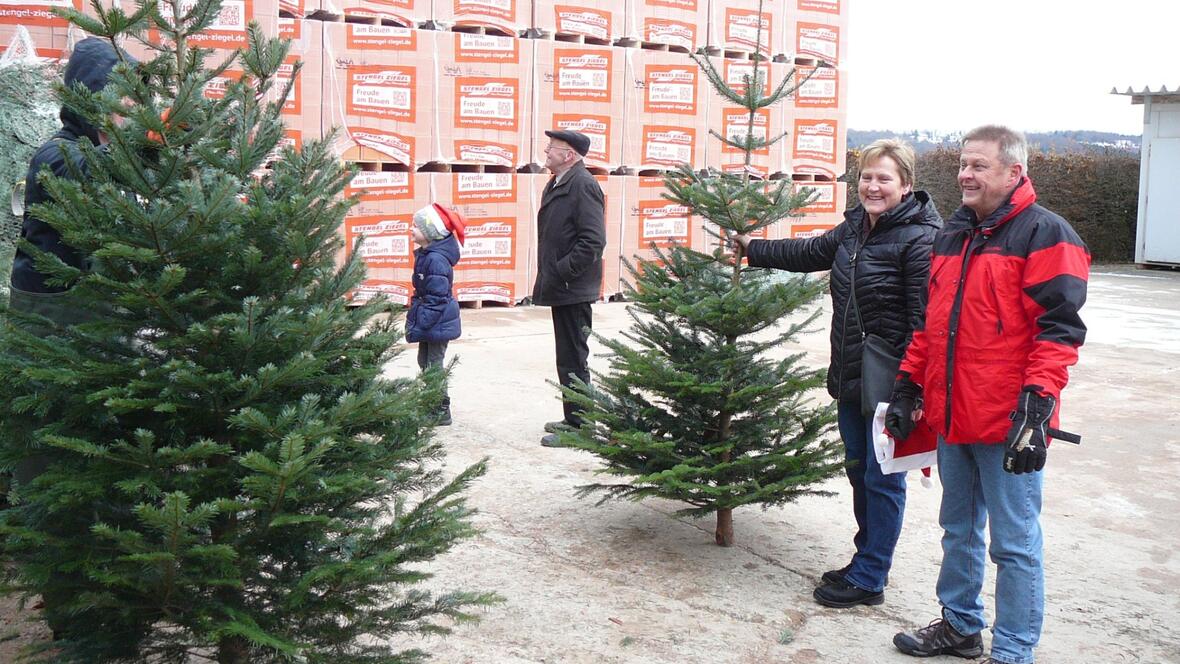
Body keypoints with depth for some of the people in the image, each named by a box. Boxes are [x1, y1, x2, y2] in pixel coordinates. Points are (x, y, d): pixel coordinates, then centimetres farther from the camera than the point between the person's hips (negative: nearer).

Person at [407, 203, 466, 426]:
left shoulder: (437, 259, -22)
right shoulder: (425, 255, 9)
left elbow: (436, 297, -25)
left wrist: (419, 324, -24)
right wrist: (414, 319, 16)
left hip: (437, 324, -10)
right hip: (430, 324, 10)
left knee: (434, 365, -4)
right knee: (424, 362, 18)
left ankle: (442, 411, 5)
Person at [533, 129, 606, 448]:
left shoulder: (582, 185, -15)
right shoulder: (557, 184, 16)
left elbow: (593, 240, -22)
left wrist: (559, 273, -21)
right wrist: (547, 279, 14)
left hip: (573, 289, -10)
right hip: (561, 289, 10)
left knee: (573, 360, -3)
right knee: (569, 358, 17)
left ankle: (578, 427, 5)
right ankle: (573, 418, 28)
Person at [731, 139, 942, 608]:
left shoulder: (919, 238, -16)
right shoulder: (855, 227, 10)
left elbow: (925, 319, -20)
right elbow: (811, 253, 27)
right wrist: (751, 249, 32)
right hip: (851, 376, 9)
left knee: (882, 479, 3)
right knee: (859, 471, 19)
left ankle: (869, 579, 16)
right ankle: (866, 561, 34)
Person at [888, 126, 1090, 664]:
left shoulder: (1045, 234, -8)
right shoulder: (952, 234, 15)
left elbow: (1058, 329, -15)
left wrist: (1036, 405, -22)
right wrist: (908, 386, 17)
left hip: (1008, 422, -8)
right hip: (952, 416, 8)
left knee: (1014, 543, 2)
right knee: (958, 530, 20)